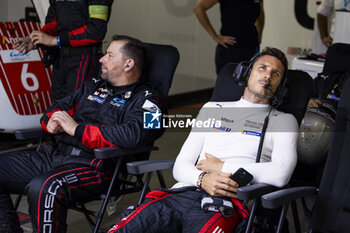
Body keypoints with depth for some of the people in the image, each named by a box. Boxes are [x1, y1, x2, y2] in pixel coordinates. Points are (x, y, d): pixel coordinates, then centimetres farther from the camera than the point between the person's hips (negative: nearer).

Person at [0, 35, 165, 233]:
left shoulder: (146, 101, -1)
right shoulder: (95, 85, 23)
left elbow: (131, 136, -21)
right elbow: (58, 107, 29)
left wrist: (77, 129, -16)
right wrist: (52, 122, 3)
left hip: (94, 166, -8)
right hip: (54, 155, 8)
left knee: (42, 188, -35)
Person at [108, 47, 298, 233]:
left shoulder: (284, 121, 15)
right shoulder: (212, 109, 26)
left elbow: (281, 174, -5)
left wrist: (221, 167, -2)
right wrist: (203, 178, -5)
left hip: (226, 201, -3)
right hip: (181, 193, 3)